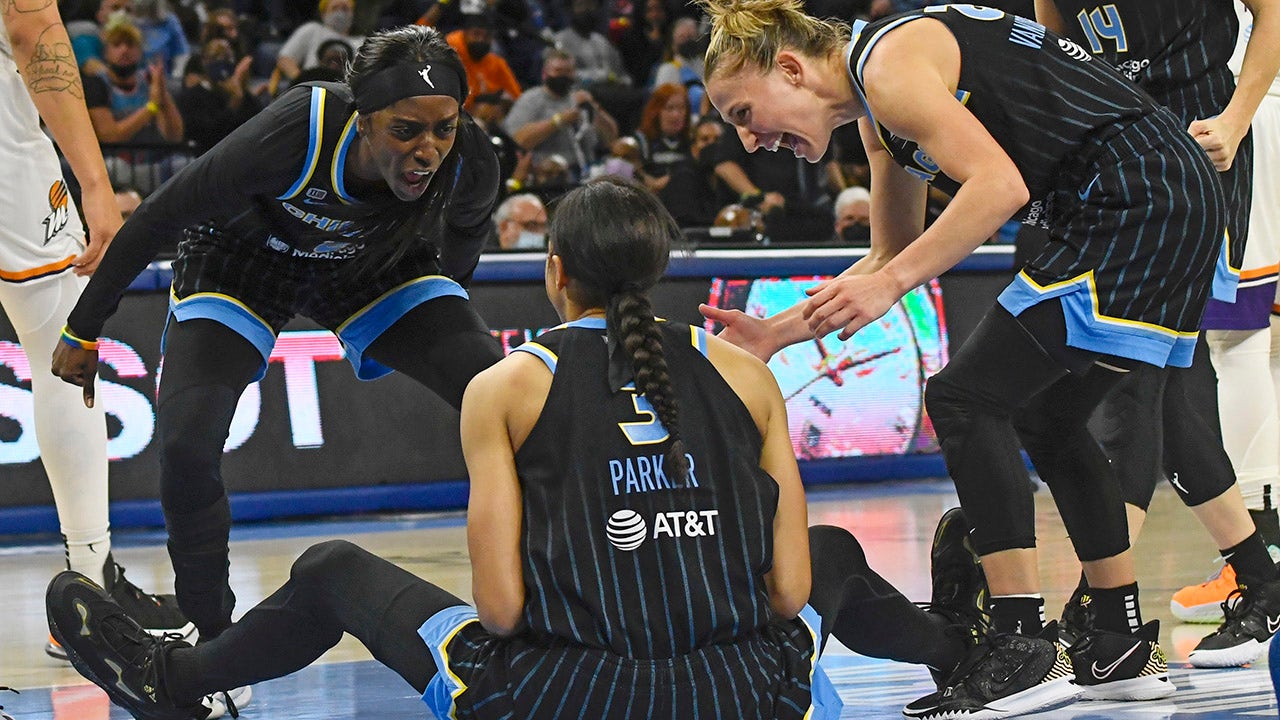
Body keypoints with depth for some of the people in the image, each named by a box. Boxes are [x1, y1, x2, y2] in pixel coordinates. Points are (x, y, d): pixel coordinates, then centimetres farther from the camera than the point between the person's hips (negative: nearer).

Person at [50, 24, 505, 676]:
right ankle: (210, 633, -1)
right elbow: (159, 218, -25)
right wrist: (83, 330, -15)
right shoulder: (295, 134, -40)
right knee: (185, 444, -23)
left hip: (376, 267, 3)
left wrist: (449, 319, 15)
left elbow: (459, 242, -2)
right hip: (244, 251, -3)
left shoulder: (470, 164, -29)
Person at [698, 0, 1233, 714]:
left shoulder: (888, 61, -11)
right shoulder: (881, 113, 20)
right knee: (1045, 416, 20)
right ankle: (1127, 648, 25)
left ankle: (1023, 649, -9)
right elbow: (893, 258, 30)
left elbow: (1000, 184, -23)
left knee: (967, 398, -8)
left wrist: (890, 284, -20)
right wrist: (777, 331, 26)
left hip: (1137, 198, -10)